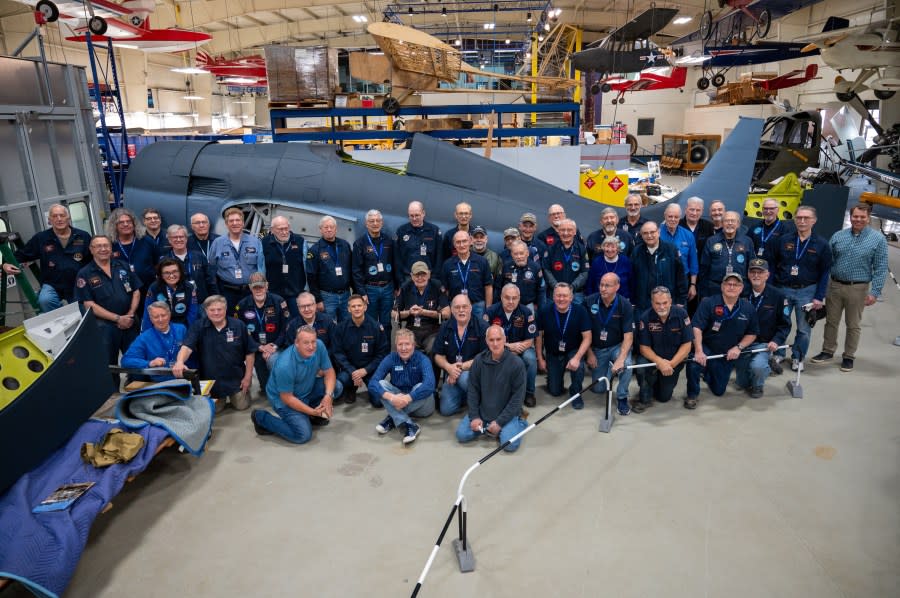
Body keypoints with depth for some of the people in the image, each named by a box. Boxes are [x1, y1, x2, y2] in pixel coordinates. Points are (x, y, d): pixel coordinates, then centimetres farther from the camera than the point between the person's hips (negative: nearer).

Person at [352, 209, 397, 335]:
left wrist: (398, 286, 7)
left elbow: (395, 264, 10)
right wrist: (361, 292, -11)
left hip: (388, 288, 3)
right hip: (370, 289, -3)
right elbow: (357, 270, -6)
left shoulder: (389, 241, 7)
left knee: (386, 324, 10)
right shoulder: (360, 243, -3)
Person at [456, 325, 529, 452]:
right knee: (462, 435, -10)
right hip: (482, 411, 3)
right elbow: (473, 390, -1)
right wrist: (474, 416, -9)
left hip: (507, 413, -3)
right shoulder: (479, 360, -7)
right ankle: (486, 427, 15)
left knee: (510, 445, -22)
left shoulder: (517, 363, -17)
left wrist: (500, 421, -16)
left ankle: (519, 423, 9)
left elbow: (518, 397, -13)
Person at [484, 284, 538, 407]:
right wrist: (509, 347, -23)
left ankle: (529, 392, -4)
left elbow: (529, 341, -8)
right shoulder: (491, 311, -14)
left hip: (521, 347, 0)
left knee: (530, 358, -31)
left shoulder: (526, 312, -14)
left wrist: (515, 348, -26)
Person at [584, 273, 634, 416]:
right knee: (598, 389, 1)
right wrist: (590, 354, -7)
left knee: (626, 364, -35)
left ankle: (622, 397, -9)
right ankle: (607, 368, 36)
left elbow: (628, 336, -20)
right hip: (597, 348, 2)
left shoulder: (625, 305, -17)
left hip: (617, 346, -2)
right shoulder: (589, 302, -15)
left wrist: (620, 359, -34)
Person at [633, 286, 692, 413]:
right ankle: (645, 399, -9)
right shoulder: (645, 317, -18)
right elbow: (644, 347, -16)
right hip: (653, 358, -1)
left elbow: (686, 345, -14)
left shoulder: (681, 314, -17)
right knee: (642, 364, -34)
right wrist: (660, 362, -33)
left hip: (675, 360, 1)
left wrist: (671, 364, -24)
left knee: (664, 397, 3)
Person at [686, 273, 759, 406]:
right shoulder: (708, 303, -16)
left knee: (718, 391, 12)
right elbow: (697, 328, -21)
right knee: (694, 364, -37)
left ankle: (707, 374, 48)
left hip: (728, 355, 4)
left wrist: (738, 347, -11)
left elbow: (752, 334, 5)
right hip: (706, 349, -4)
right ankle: (692, 395, -8)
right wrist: (699, 351, -30)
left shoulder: (748, 308, -5)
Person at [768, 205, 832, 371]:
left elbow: (825, 273, -1)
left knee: (804, 329, 6)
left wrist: (819, 297, -7)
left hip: (807, 292, -1)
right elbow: (771, 264, 4)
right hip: (783, 289, 1)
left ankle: (798, 358, 22)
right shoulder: (783, 240, 1)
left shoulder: (821, 244, -2)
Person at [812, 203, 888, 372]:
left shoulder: (878, 239, -3)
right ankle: (828, 351, 25)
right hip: (834, 286, 3)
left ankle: (849, 357, 20)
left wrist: (875, 292, -10)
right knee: (831, 321, 12)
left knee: (853, 325, 8)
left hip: (858, 289, -2)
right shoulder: (838, 236, 4)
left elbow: (880, 268, -5)